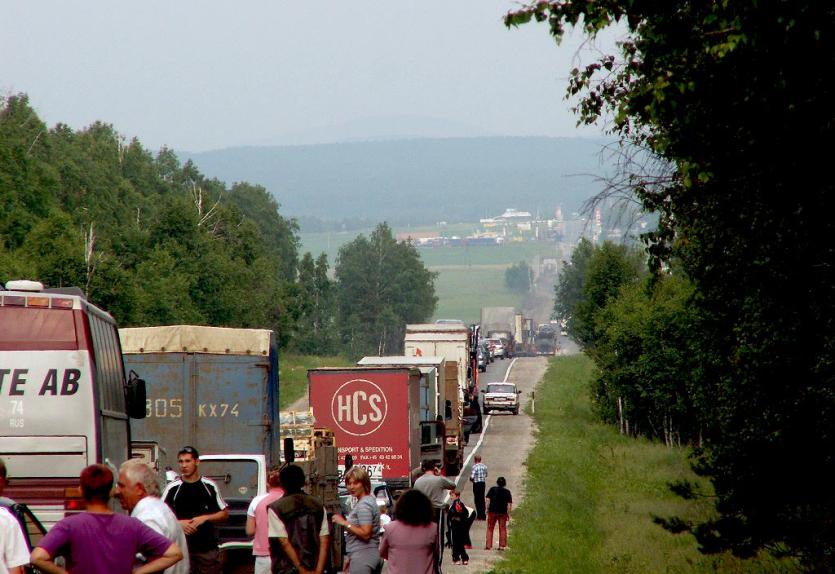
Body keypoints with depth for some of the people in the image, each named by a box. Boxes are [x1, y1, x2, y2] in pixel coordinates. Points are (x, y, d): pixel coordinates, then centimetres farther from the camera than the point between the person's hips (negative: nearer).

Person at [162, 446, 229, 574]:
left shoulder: (209, 486, 6)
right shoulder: (172, 488, 2)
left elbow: (224, 514, 9)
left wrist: (205, 518, -8)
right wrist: (178, 523, -14)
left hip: (208, 548, 1)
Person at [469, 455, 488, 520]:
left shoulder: (475, 467, -17)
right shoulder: (484, 466, 4)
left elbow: (472, 477, -20)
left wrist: (471, 480, 2)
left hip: (476, 484, -6)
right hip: (483, 483, 6)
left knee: (477, 499, 1)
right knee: (482, 499, 14)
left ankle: (479, 515, 0)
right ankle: (483, 515, 18)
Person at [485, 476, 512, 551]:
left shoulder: (492, 489, -2)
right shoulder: (507, 492, 0)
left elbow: (488, 500, -8)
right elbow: (509, 504, -4)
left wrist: (487, 509, -2)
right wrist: (508, 514, 2)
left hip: (492, 511, 0)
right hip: (503, 512, 0)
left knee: (490, 528, 8)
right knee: (502, 529, 9)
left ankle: (488, 545, 5)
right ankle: (502, 545, 7)